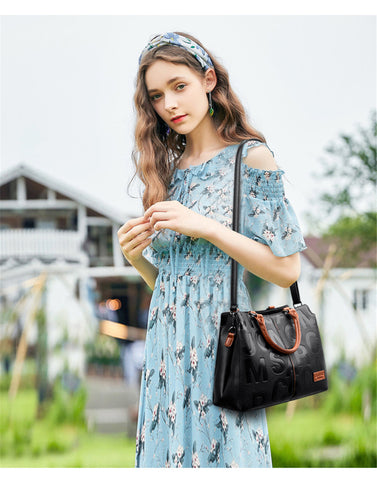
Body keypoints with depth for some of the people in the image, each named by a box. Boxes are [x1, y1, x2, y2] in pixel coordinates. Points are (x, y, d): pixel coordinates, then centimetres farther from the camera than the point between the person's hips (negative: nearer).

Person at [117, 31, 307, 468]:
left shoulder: (251, 158, -3)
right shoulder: (169, 170, 13)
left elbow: (286, 270, -9)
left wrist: (205, 227, -15)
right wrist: (136, 257, -3)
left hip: (221, 339, -5)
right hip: (168, 346, 5)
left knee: (218, 455, -4)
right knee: (169, 455, 7)